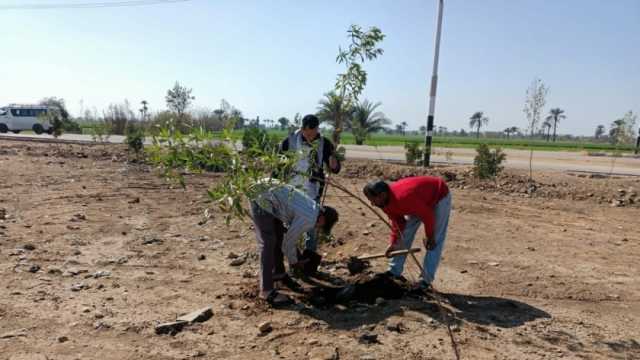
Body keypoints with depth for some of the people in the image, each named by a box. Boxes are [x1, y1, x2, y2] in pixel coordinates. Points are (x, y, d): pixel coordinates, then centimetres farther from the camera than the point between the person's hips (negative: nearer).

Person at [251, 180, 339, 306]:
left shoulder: (313, 206, 12)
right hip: (263, 202, -10)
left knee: (279, 237, 20)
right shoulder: (308, 220, -16)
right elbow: (288, 242, -8)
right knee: (268, 244, -10)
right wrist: (293, 262, 9)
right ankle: (267, 290, -7)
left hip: (265, 195, 10)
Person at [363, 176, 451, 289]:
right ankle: (394, 271, 14)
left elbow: (427, 215, -31)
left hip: (439, 198, -8)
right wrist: (393, 242, -7)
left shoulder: (403, 198, -42)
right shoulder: (385, 201, -16)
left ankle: (426, 280, -1)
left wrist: (429, 237, -16)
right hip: (421, 200, 8)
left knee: (434, 242, -8)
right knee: (405, 234, 6)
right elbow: (396, 220, 0)